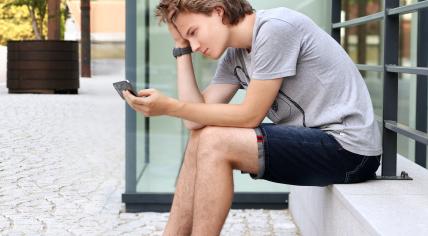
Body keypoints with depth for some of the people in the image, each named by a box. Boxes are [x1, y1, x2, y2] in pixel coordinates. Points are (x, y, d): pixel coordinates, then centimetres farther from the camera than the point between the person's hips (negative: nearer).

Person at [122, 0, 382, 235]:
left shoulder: (276, 27, -16)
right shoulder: (234, 56, 9)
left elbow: (250, 116, -17)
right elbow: (197, 119, 2)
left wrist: (170, 106, -15)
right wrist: (181, 47, 3)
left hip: (349, 147, -9)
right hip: (314, 139, 9)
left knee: (214, 143, -17)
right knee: (200, 141, 3)